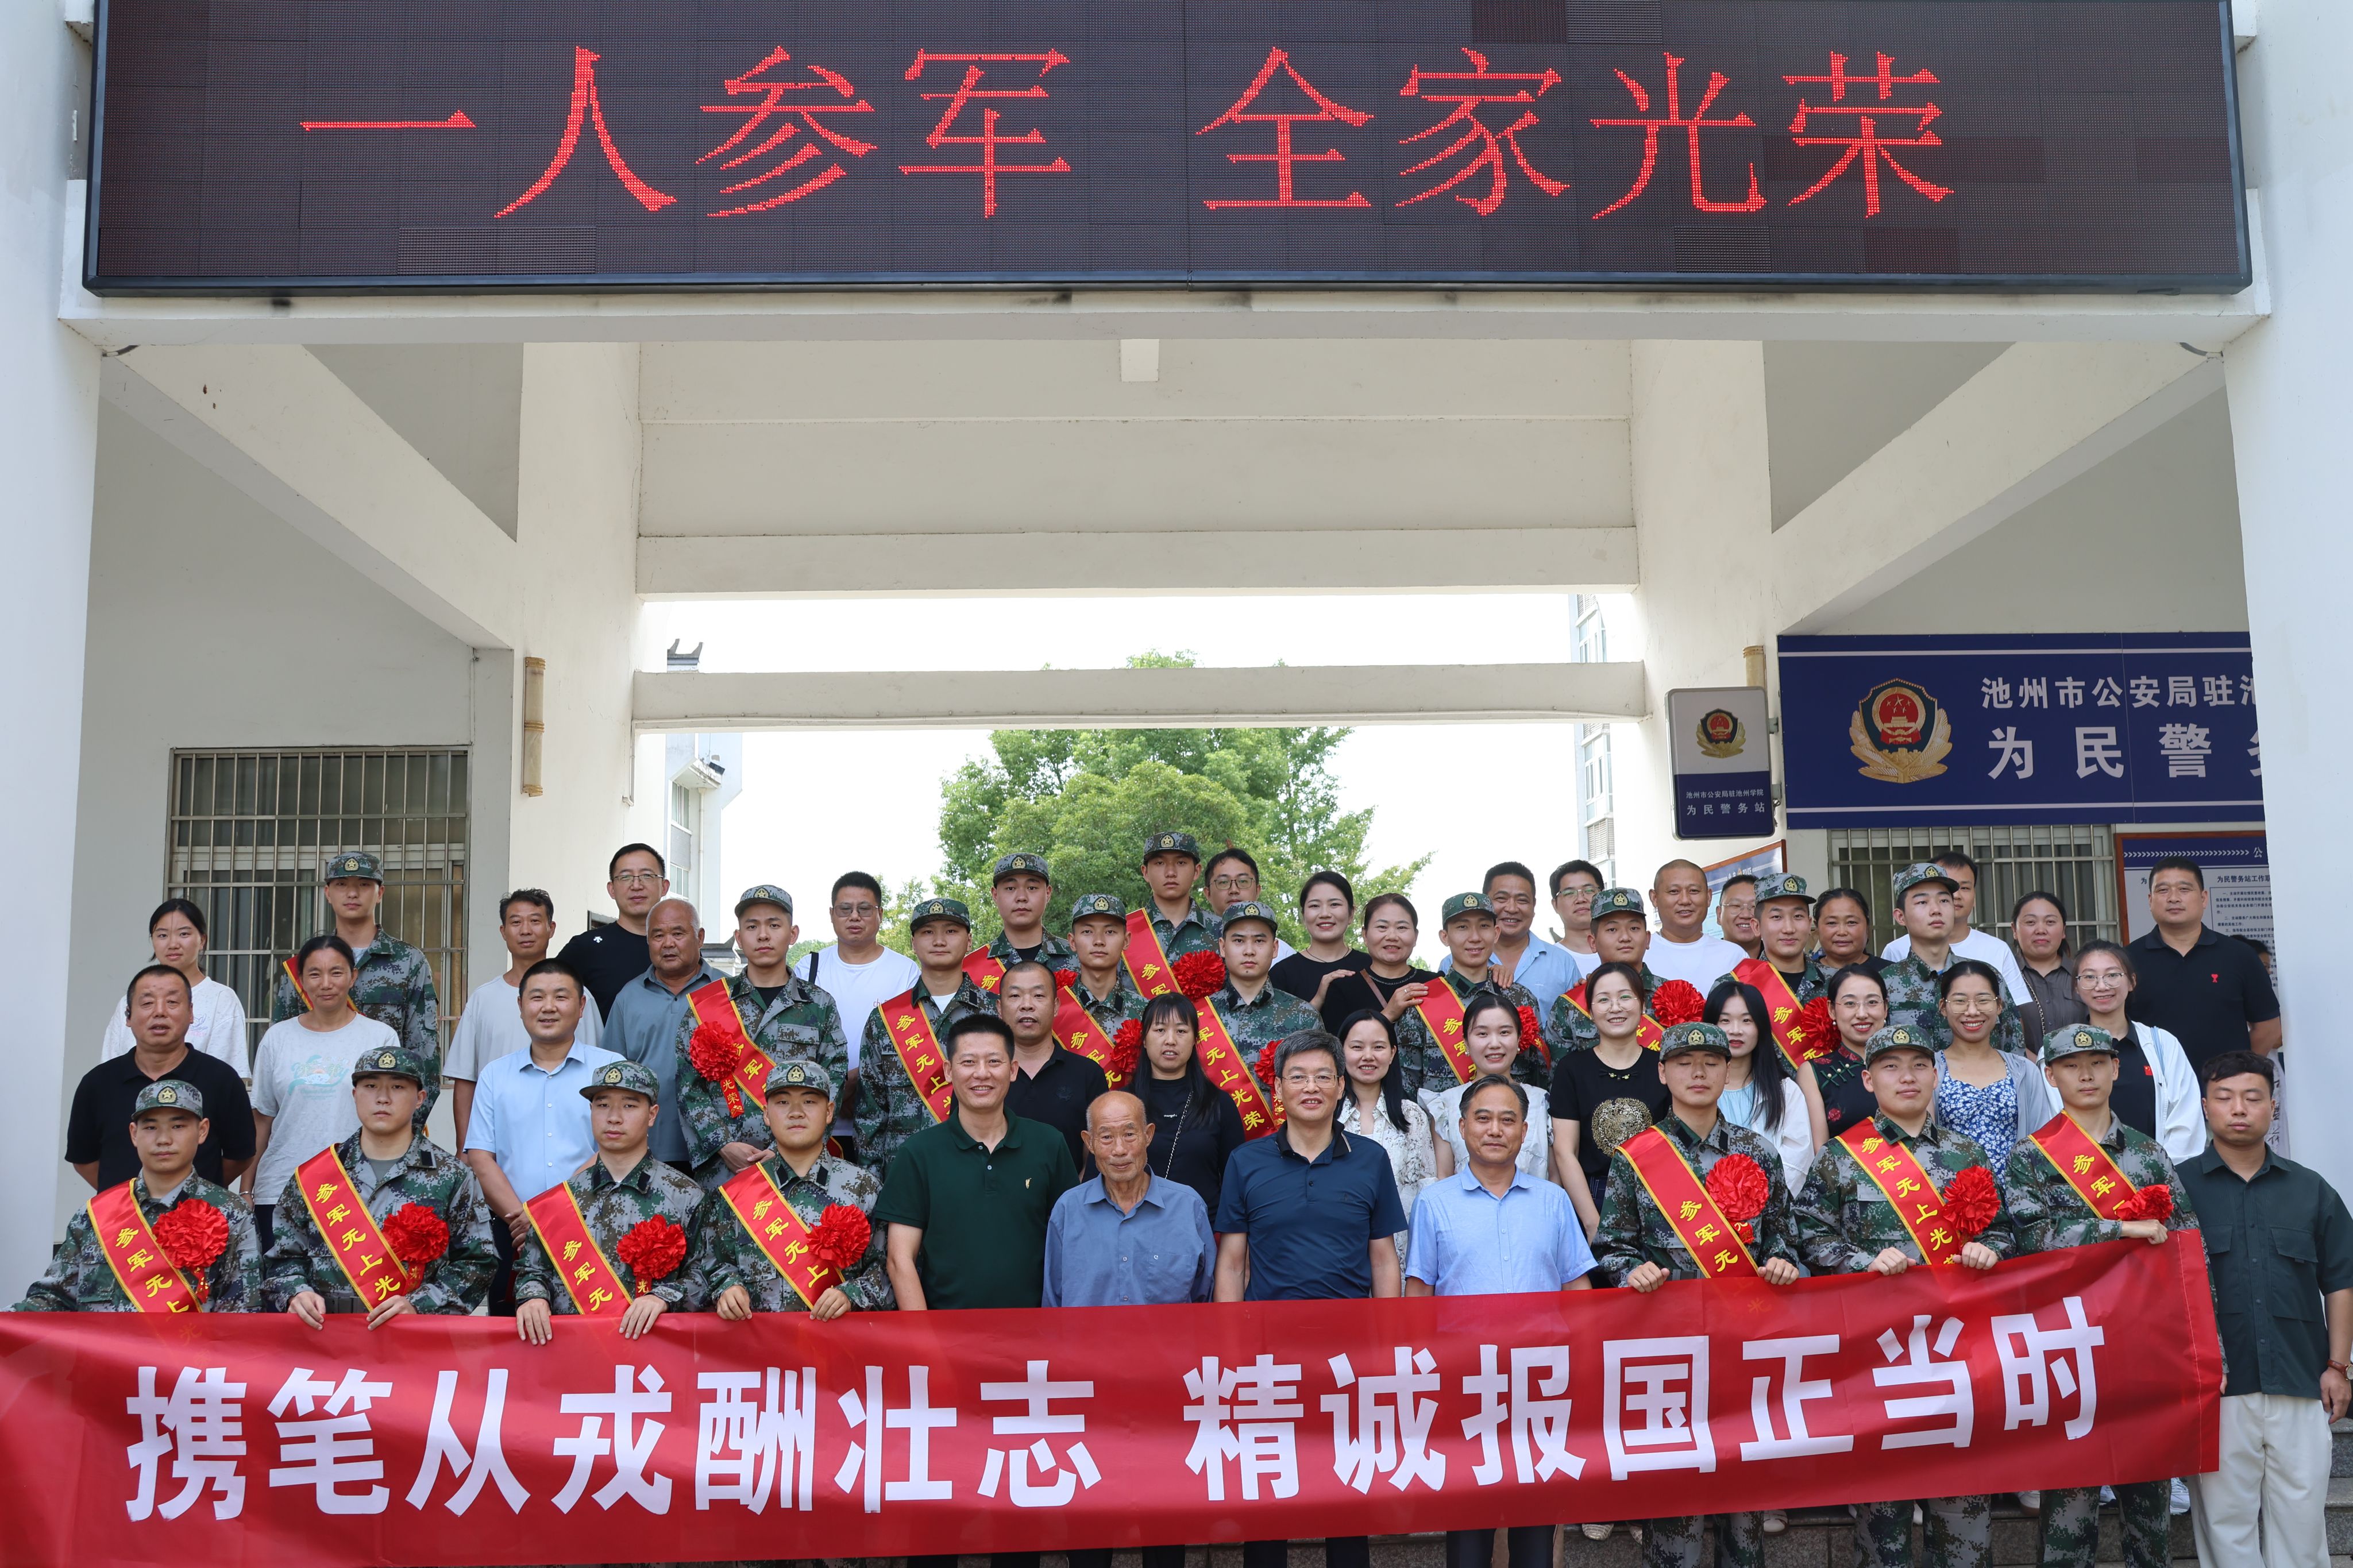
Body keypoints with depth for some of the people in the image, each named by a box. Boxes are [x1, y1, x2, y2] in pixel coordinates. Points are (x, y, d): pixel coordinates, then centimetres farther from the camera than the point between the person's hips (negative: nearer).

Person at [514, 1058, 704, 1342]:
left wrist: (663, 1298, -11)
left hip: (651, 1340, -2)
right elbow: (533, 1269, 19)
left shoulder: (685, 1196, 5)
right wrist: (533, 1297, -1)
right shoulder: (563, 1197, 14)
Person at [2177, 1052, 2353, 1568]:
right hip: (2216, 1388, -2)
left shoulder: (2311, 1191, 9)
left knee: (2301, 1524, 8)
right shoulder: (2177, 1187, 1)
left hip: (2302, 1386, 2)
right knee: (2225, 1524, 5)